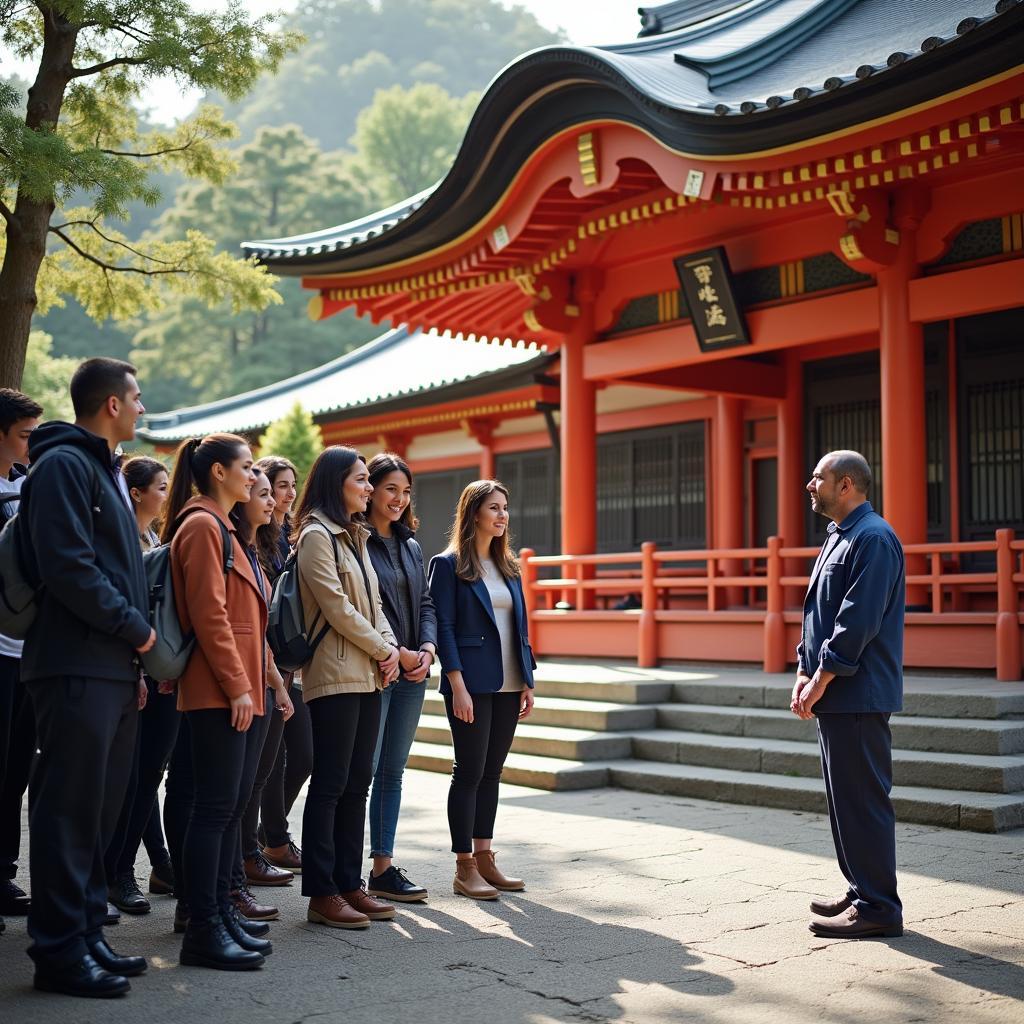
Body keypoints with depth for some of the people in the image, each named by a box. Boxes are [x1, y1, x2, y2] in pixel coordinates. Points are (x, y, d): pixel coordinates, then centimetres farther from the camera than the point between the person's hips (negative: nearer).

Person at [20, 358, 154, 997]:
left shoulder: (107, 472, 21)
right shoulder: (64, 464, -8)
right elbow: (68, 567, -18)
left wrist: (136, 659, 15)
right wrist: (135, 628, -10)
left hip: (114, 669, 9)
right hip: (77, 669, -9)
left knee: (101, 812, 12)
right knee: (70, 812, -5)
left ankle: (87, 934, 19)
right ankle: (60, 952, 0)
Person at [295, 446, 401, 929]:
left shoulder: (355, 537, 19)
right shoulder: (316, 536, -9)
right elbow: (337, 607, -15)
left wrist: (388, 648, 1)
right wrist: (381, 649, -8)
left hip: (368, 676, 9)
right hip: (335, 676, -9)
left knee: (357, 784, 10)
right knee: (330, 784, -6)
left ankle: (349, 884, 16)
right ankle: (321, 894, -1)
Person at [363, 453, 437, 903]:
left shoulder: (410, 546, 16)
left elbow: (424, 604, 15)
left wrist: (427, 649, -2)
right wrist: (396, 652, -16)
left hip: (412, 674, 7)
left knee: (392, 773, 11)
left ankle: (383, 867, 17)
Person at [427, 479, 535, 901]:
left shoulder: (508, 566, 15)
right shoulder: (448, 565, -5)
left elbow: (520, 627, 16)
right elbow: (444, 628, -10)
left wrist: (527, 682, 10)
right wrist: (458, 686, -17)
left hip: (507, 685, 6)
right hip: (472, 684, -6)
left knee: (492, 772, 10)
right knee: (469, 772, -2)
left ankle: (484, 858, 18)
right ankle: (464, 868, 5)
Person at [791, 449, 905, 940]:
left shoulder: (873, 539, -14)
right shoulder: (838, 538, 18)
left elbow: (858, 620, -20)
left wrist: (822, 680, -18)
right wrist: (804, 673, 10)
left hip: (858, 696, -10)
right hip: (836, 695, 10)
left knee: (862, 800, -6)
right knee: (844, 798, 15)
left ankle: (878, 908, 0)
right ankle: (862, 892, 24)